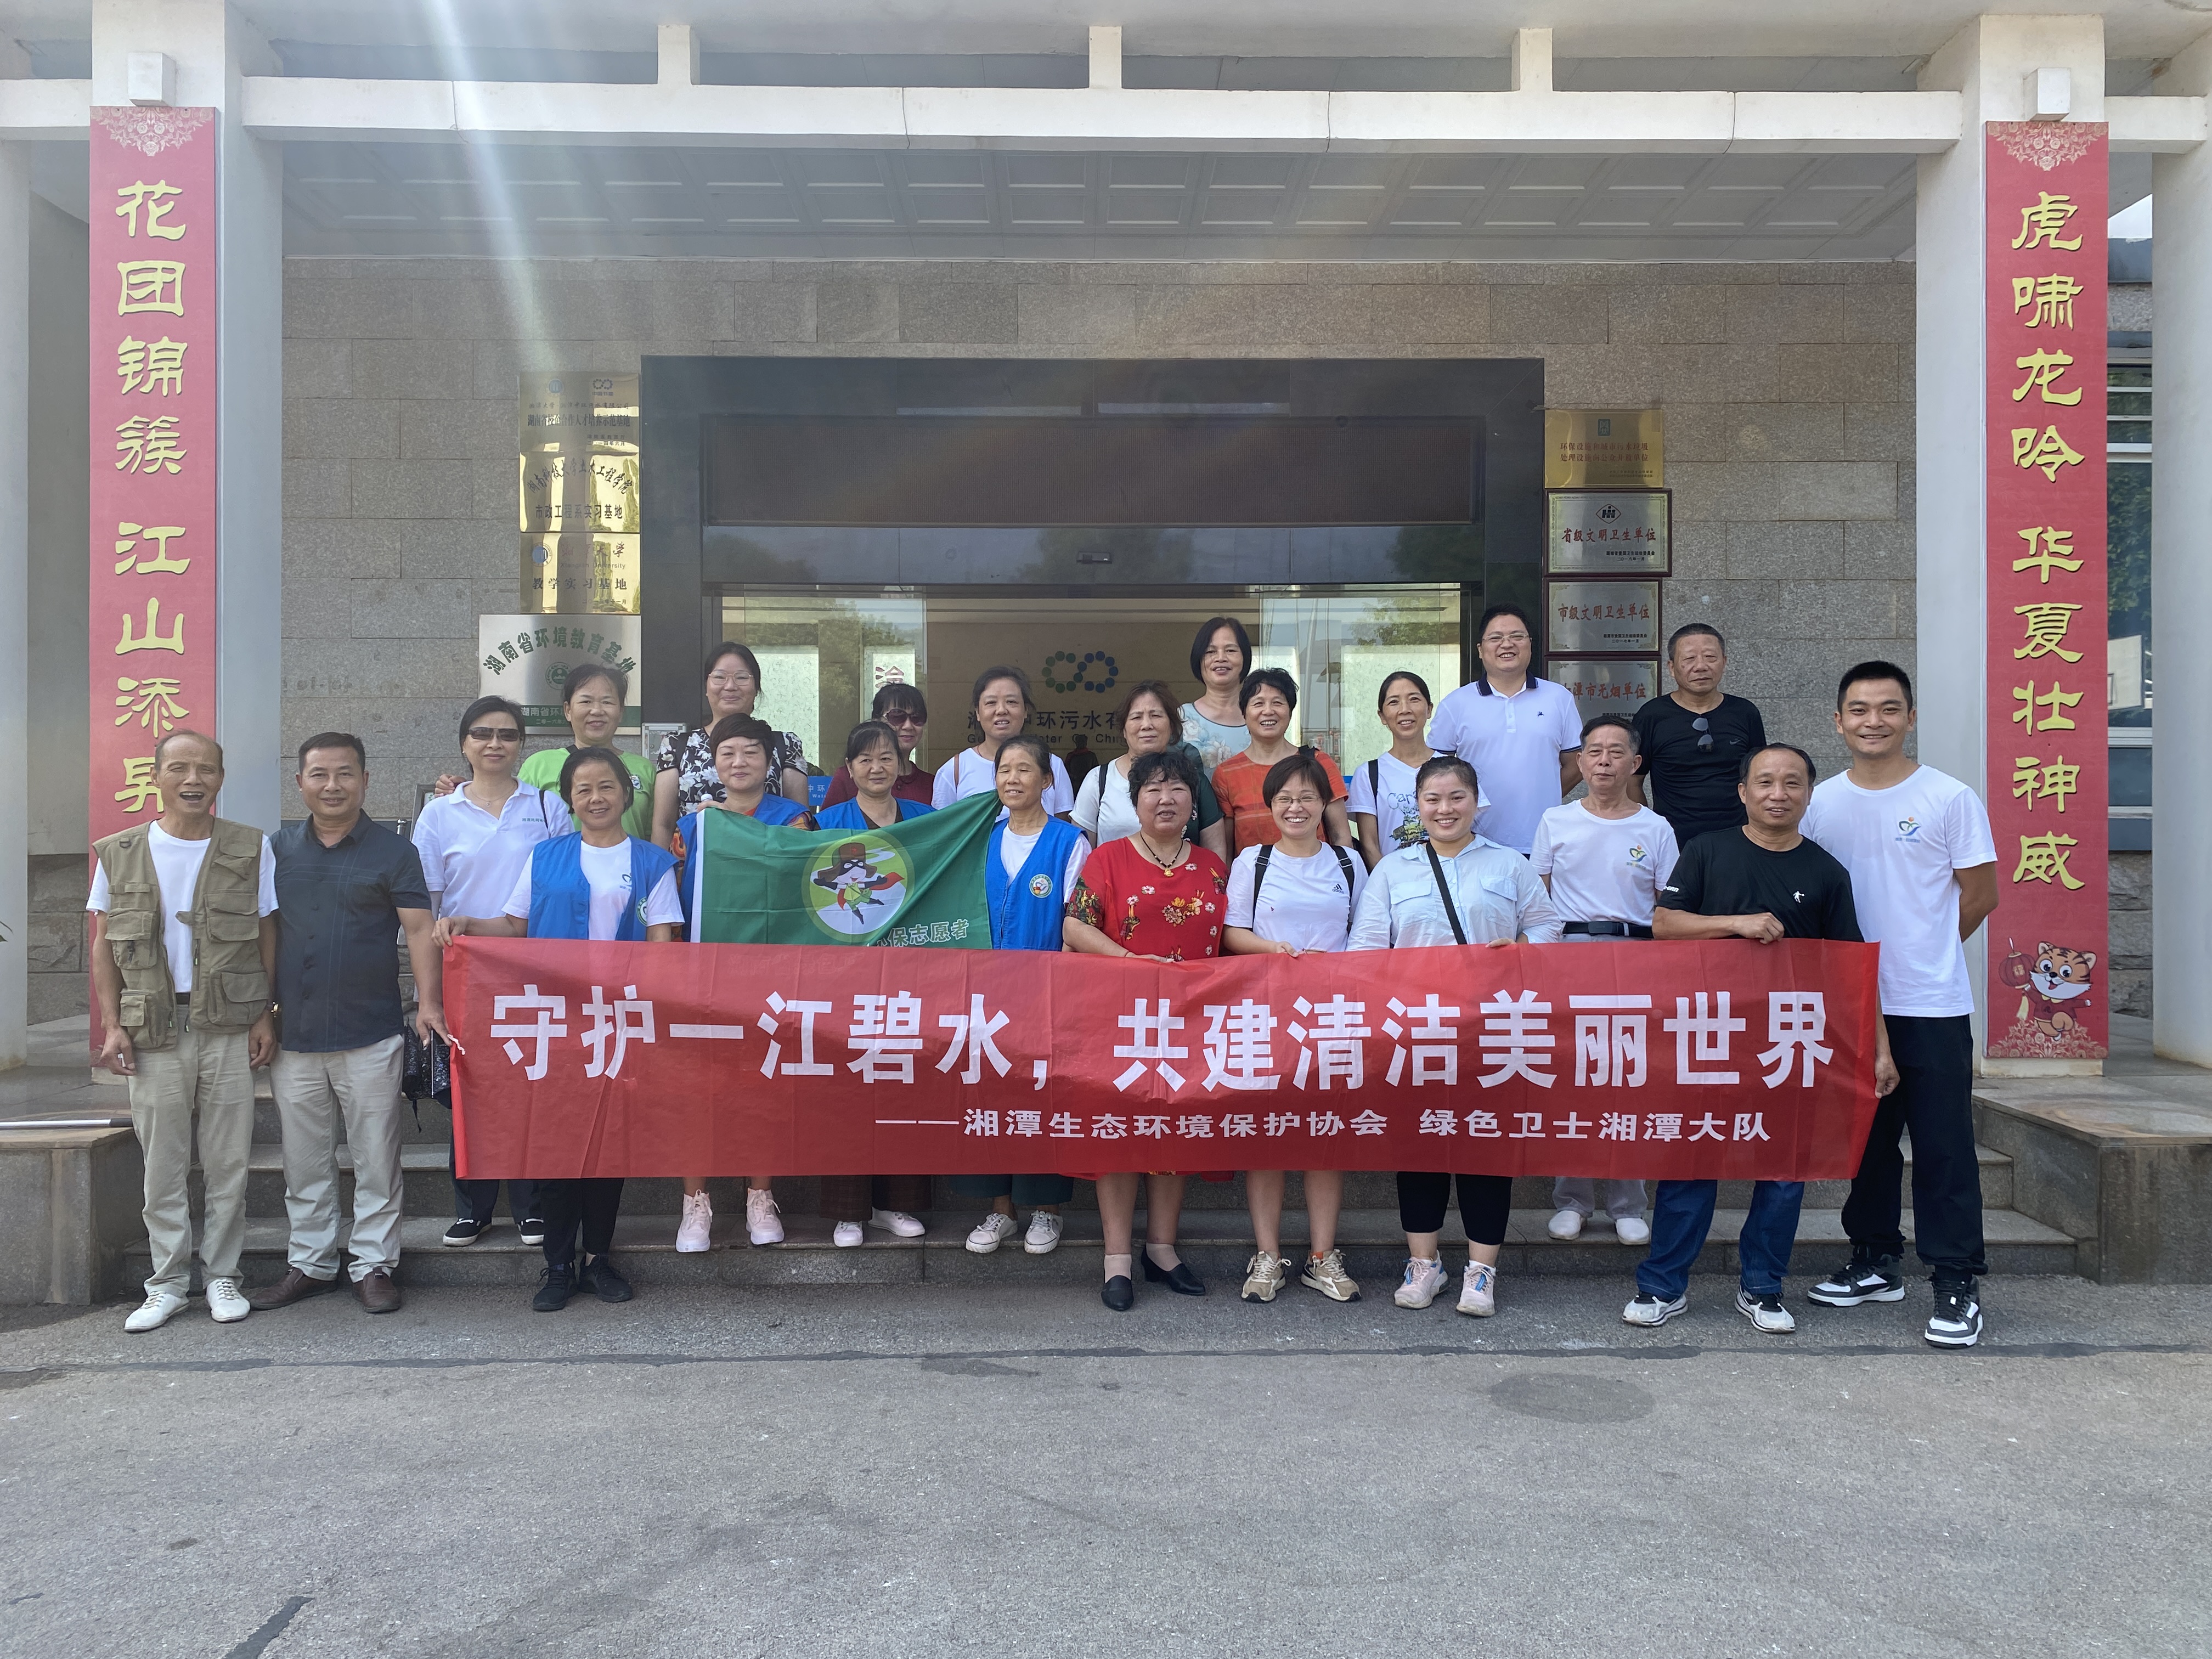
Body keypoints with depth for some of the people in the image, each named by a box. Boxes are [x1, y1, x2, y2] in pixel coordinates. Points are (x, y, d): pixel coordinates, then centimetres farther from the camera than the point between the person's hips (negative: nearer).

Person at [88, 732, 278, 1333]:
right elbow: (104, 946, 8)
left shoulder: (252, 849, 2)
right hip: (154, 1030, 1)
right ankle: (168, 1283, 18)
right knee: (162, 1162, 6)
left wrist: (265, 1016, -2)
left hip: (230, 1028, -1)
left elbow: (267, 939, 5)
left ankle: (223, 1276, 17)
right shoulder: (119, 853, 5)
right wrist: (112, 1025, 0)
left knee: (228, 1160, 4)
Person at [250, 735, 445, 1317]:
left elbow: (418, 929, -7)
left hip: (370, 1035, -3)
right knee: (305, 1160, 12)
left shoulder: (393, 851, -1)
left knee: (377, 1158, 3)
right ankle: (309, 1263, 25)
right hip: (293, 1036, 3)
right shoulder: (279, 849, 9)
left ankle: (374, 1264, 14)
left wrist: (428, 1001, -20)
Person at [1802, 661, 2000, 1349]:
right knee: (1866, 1138, 15)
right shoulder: (1821, 803, 5)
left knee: (1944, 1146, -2)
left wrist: (1920, 952, 4)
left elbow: (1980, 895, -1)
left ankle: (1956, 1283, 8)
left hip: (1932, 1006, -4)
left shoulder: (1950, 798, -5)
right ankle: (1875, 1263, 28)